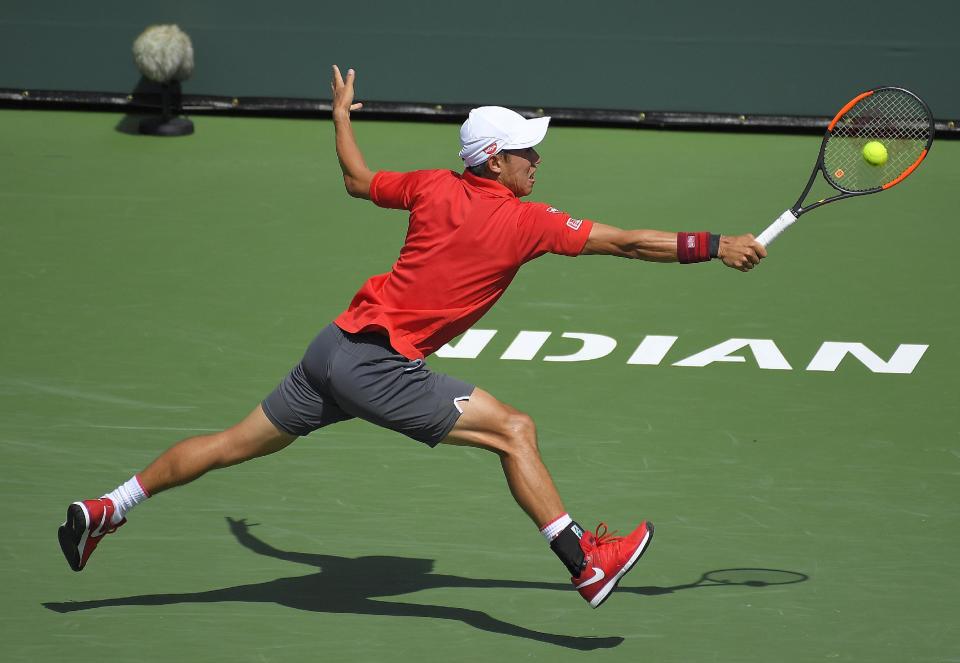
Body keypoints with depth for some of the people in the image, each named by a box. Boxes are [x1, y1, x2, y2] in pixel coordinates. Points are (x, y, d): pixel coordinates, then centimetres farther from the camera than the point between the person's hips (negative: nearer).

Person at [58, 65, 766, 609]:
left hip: (337, 343, 8)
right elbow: (627, 242, -10)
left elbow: (358, 180, 24)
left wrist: (341, 115, 41)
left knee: (237, 443, 17)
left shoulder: (436, 186, 6)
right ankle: (585, 561, -11)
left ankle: (104, 511, 23)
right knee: (513, 429, -8)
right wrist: (715, 247, -5)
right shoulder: (525, 221, -10)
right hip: (377, 366, -8)